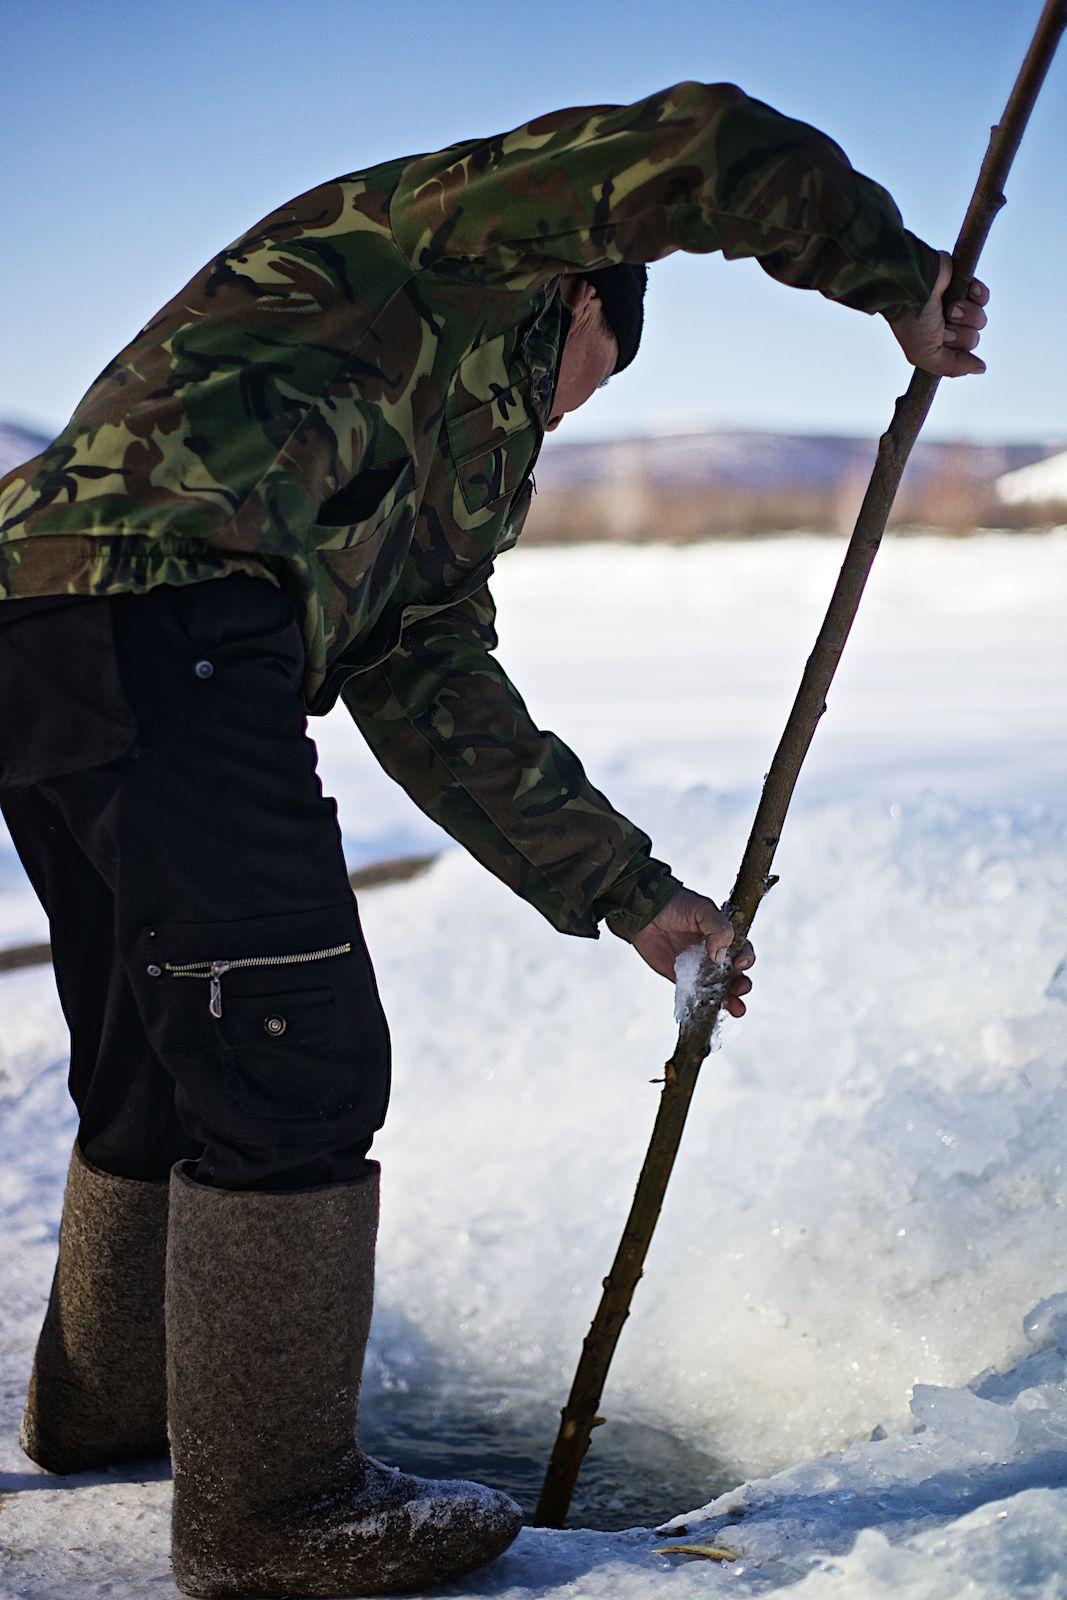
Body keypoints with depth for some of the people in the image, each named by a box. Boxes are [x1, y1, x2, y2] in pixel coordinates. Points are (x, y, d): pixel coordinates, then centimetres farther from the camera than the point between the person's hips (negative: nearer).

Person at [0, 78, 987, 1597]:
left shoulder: (450, 471, 34)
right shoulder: (476, 241, 13)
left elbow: (442, 714, 26)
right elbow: (709, 150, 0)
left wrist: (630, 890, 24)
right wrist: (900, 277, 14)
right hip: (151, 610, -10)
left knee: (166, 1059, 23)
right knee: (293, 1059, -6)